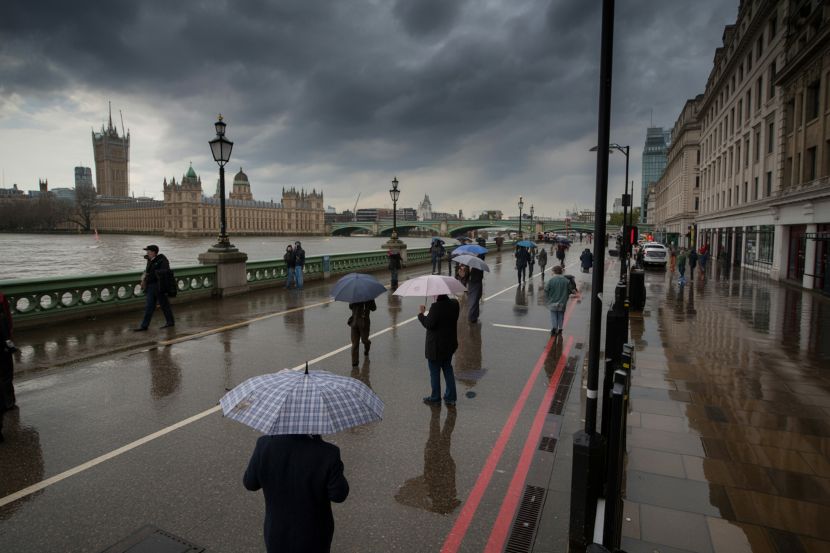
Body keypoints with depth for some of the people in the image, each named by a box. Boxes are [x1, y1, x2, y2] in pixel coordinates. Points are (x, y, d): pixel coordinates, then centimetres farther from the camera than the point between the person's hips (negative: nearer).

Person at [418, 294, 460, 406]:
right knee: (448, 369, 20)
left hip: (436, 347, -7)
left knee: (434, 372, 11)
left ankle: (435, 398, 25)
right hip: (450, 344, 7)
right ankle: (450, 398, 26)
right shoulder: (455, 304, -3)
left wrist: (421, 313, -11)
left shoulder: (436, 307, -26)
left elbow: (429, 324, -24)